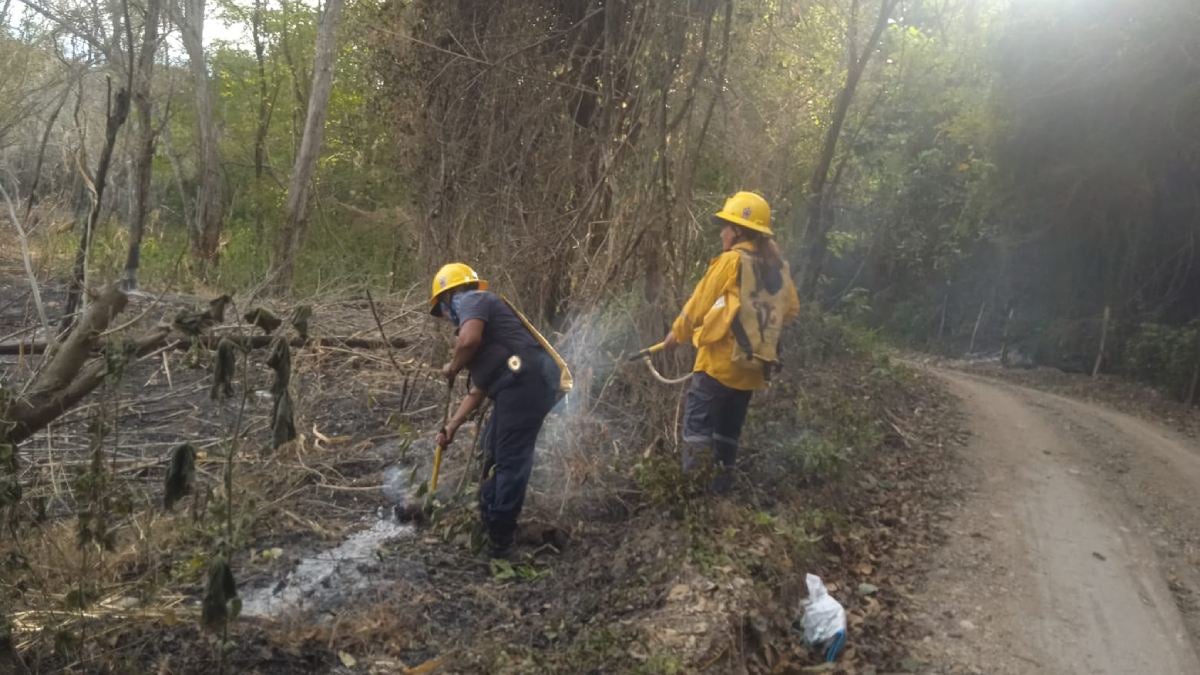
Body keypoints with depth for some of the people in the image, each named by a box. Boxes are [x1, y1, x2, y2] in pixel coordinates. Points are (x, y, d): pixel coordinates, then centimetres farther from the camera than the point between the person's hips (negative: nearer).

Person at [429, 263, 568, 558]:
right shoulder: (480, 316, 33)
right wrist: (452, 426, 34)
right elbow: (478, 389, 34)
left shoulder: (471, 300, 4)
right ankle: (490, 517, 33)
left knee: (510, 458, -4)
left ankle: (499, 541, 3)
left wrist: (452, 368, 1)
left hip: (526, 382, -10)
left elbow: (469, 340, -19)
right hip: (528, 385, 10)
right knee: (494, 447, 23)